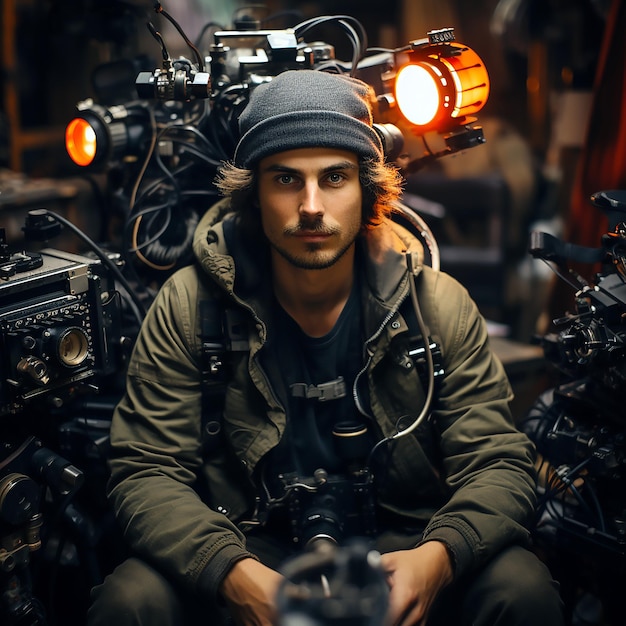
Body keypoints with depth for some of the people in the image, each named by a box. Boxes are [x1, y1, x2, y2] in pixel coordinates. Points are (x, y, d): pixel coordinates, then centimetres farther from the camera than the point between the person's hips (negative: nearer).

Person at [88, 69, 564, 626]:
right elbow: (146, 469, -8)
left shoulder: (438, 304, -4)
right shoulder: (187, 307, -6)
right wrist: (230, 570, -27)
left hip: (398, 544, 1)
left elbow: (500, 462, -6)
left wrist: (438, 555, -28)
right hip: (250, 548, 0)